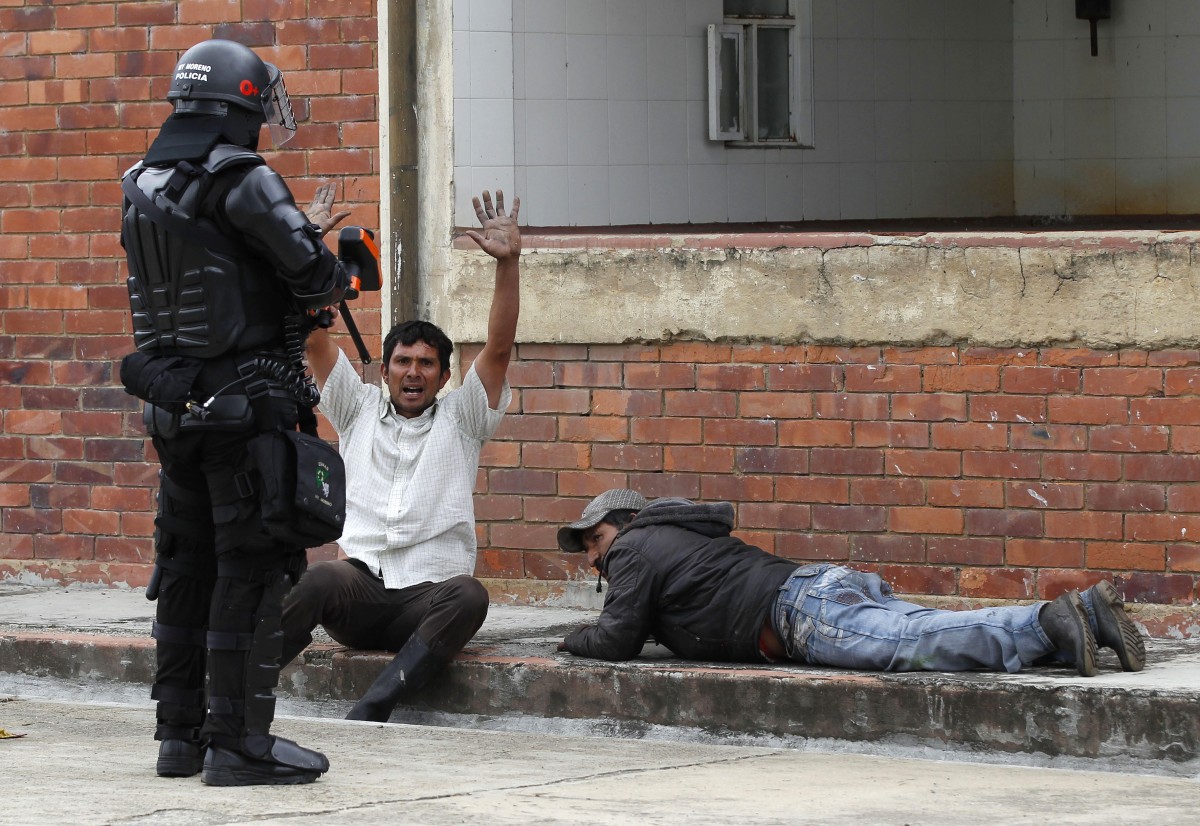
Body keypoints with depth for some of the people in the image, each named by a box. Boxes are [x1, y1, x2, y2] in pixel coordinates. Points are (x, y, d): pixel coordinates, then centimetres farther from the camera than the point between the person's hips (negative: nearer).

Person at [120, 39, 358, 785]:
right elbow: (313, 275, -16)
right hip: (248, 407, -8)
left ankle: (180, 732, 20)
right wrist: (336, 275, 7)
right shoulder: (242, 182, -15)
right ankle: (239, 743, -4)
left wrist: (301, 234, 20)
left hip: (175, 407, 8)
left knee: (186, 568, 15)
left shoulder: (144, 187, 10)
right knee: (253, 571, -4)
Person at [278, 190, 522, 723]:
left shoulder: (459, 420, 15)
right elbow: (315, 340, 9)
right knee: (324, 578, -36)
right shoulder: (359, 410, 19)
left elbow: (499, 347, 2)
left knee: (468, 597, -37)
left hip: (427, 599, -1)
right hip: (361, 588, 1)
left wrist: (508, 263, -10)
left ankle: (369, 712, -49)